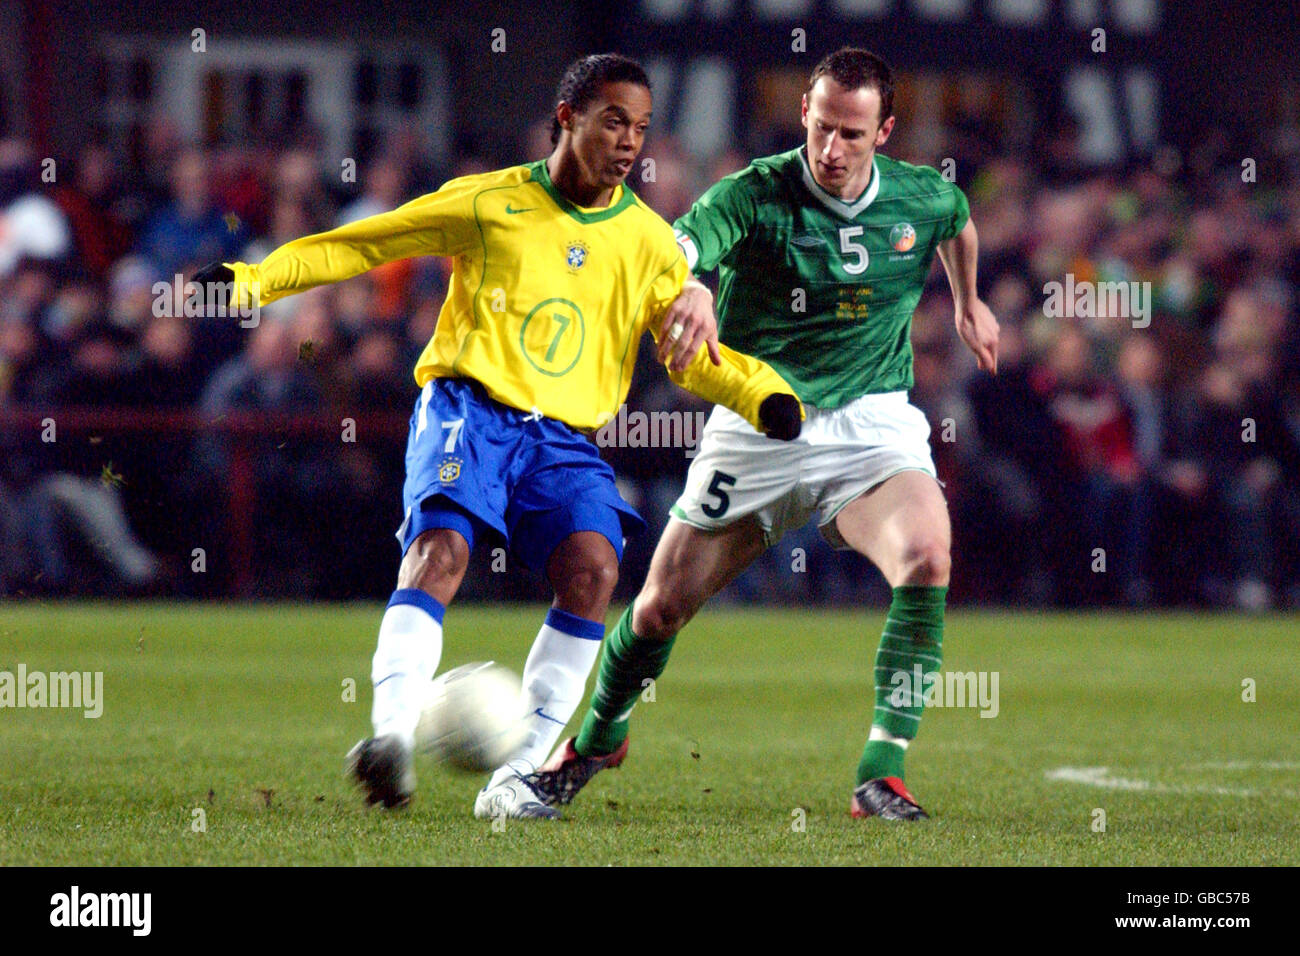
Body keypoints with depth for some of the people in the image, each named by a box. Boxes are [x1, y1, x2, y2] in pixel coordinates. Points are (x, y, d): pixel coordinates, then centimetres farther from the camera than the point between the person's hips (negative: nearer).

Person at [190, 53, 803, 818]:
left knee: (592, 565, -23)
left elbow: (695, 357, 16)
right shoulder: (490, 204, 5)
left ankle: (517, 776, -17)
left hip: (565, 438, 2)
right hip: (471, 408, -2)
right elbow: (359, 244, 11)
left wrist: (766, 396, -2)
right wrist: (252, 281, 4)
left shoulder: (648, 242, 12)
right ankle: (392, 735, -40)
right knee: (441, 548, -28)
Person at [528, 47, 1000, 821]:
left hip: (870, 422, 1)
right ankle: (600, 739, 39)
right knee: (662, 605, 7)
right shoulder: (754, 197, -16)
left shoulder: (924, 198, -4)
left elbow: (960, 219, 23)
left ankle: (883, 772, -23)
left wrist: (969, 304, 32)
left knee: (927, 559, -29)